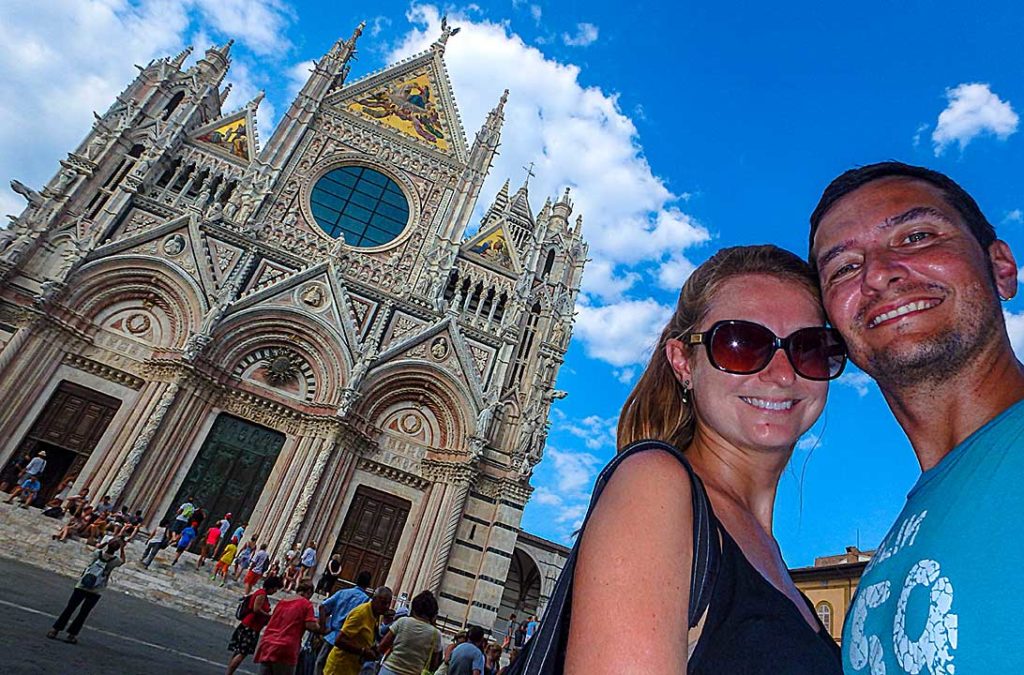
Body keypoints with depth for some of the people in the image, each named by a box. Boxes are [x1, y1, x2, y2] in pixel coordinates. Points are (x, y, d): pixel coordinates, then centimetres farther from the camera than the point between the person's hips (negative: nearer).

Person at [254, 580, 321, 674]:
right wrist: (318, 625, 11)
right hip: (285, 650, -6)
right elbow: (310, 626, -10)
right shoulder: (306, 604, 0)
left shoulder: (282, 602, 19)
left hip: (267, 646, 6)